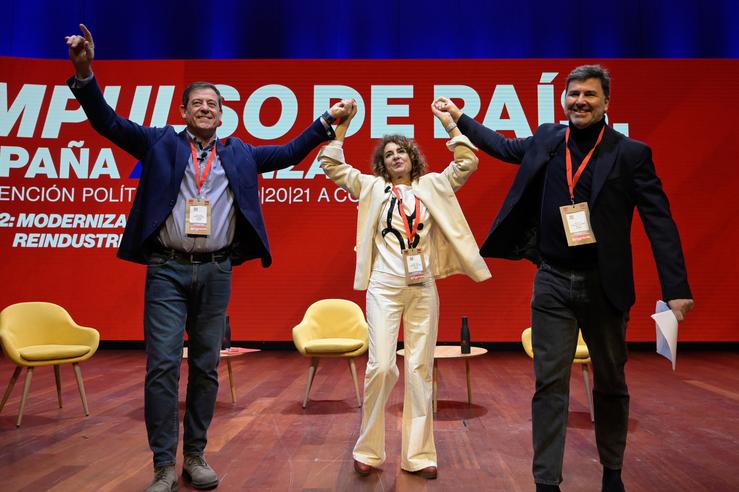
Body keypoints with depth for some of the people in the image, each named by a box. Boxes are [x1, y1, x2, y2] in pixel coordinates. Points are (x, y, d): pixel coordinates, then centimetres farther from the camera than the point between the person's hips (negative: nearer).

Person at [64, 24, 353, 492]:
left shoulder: (239, 153, 14)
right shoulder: (160, 142, 9)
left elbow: (289, 154, 15)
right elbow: (108, 122, 2)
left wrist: (327, 120, 9)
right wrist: (84, 72, -13)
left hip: (216, 272, 2)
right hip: (167, 269, -2)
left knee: (207, 367, 7)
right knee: (163, 365, -5)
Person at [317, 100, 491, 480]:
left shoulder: (430, 186, 13)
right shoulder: (373, 187, 11)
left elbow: (467, 162, 9)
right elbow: (332, 166, 6)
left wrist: (447, 122, 8)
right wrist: (342, 124, 3)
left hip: (423, 289, 2)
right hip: (384, 288, -2)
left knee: (420, 370, 4)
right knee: (381, 366, -9)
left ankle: (419, 455, 14)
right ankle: (369, 451, 9)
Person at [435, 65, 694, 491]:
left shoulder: (631, 153, -5)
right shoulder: (547, 140, 5)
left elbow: (660, 222, -8)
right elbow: (505, 147, 25)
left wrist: (676, 289, -15)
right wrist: (460, 119, 30)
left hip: (605, 286, -1)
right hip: (553, 282, 2)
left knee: (611, 385, 15)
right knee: (550, 384, 2)